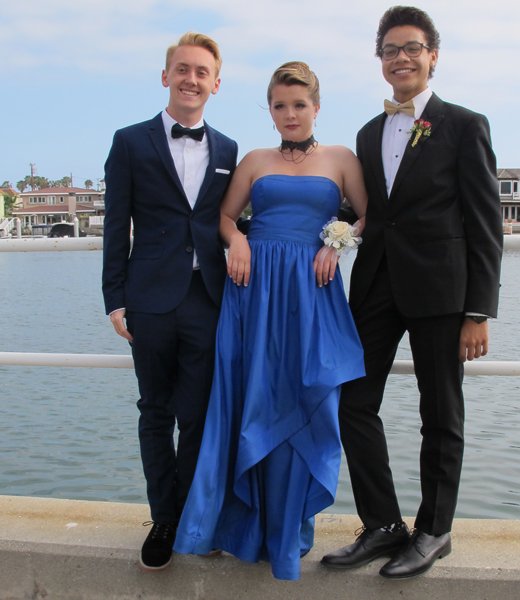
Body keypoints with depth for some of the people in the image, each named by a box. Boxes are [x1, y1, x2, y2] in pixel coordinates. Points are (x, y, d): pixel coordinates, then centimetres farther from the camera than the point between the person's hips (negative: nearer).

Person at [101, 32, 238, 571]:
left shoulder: (227, 150, 13)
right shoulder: (131, 142, 5)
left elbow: (227, 223, 13)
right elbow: (116, 227, 2)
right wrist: (115, 299, -4)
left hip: (207, 299, 2)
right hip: (152, 299, -1)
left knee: (198, 417, 4)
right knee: (156, 414, 10)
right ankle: (165, 519, 25)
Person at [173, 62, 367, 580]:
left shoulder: (340, 158, 11)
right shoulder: (255, 161, 14)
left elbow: (370, 216, 8)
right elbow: (225, 215, 15)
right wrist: (237, 240, -5)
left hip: (311, 291, 0)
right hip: (255, 285, 1)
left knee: (298, 406, 3)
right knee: (254, 401, 0)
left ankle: (286, 534, 21)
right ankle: (248, 517, 17)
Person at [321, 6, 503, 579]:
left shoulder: (464, 125, -1)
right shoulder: (369, 134, 16)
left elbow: (485, 226, -5)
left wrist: (478, 312, -10)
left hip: (438, 289, -5)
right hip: (377, 285, 5)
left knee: (441, 416, 6)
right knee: (354, 402, 2)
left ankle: (433, 531, 23)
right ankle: (383, 525, 17)